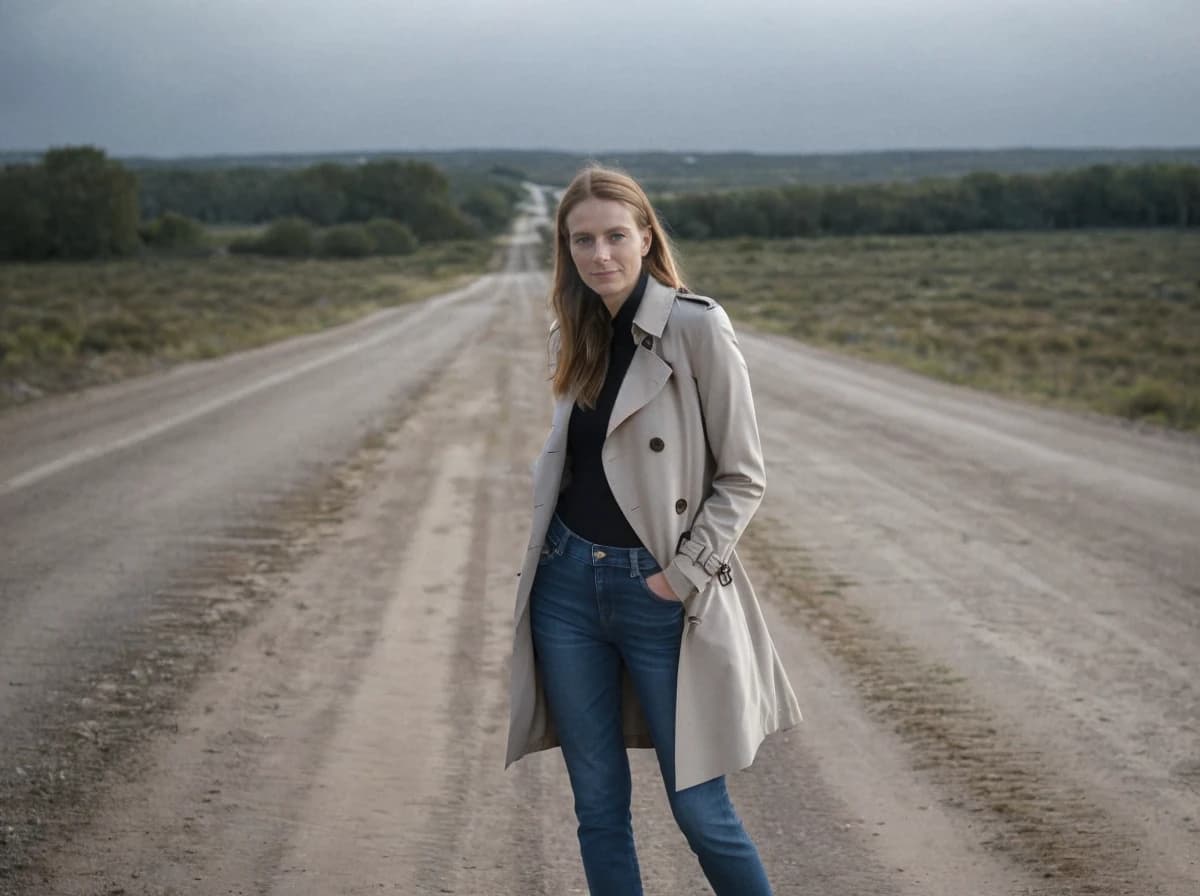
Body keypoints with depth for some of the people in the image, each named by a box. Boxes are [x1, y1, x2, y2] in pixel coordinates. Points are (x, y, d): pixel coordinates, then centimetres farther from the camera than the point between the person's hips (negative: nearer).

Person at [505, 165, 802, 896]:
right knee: (598, 807, 9)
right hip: (569, 587, 6)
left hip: (659, 594, -5)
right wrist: (548, 549, 7)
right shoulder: (574, 336, 8)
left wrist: (684, 573, -14)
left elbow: (743, 477, -9)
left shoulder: (696, 327, -11)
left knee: (700, 809, 1)